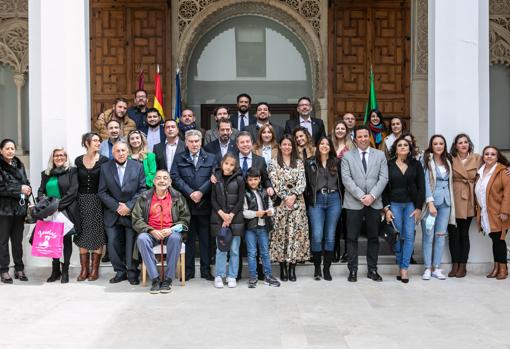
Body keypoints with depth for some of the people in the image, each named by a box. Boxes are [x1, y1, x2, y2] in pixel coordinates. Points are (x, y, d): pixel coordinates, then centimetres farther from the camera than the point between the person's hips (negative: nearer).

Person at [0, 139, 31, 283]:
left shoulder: (19, 165, 11)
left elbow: (26, 182, 17)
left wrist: (27, 189, -5)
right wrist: (19, 189, -18)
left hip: (19, 208, 5)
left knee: (18, 240, 11)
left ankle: (19, 269, 18)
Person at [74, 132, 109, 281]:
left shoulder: (104, 160, -3)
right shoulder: (78, 161, 5)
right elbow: (76, 182, 9)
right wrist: (75, 200, 3)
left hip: (97, 201, -2)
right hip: (82, 201, 2)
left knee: (97, 235, 0)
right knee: (82, 236, 4)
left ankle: (95, 269, 8)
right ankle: (84, 269, 11)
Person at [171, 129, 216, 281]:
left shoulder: (211, 158, 10)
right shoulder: (179, 158, 9)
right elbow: (175, 177, -2)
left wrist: (201, 192, -14)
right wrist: (190, 193, -13)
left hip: (205, 204, 0)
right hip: (186, 204, 0)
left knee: (205, 238, 5)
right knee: (187, 238, 4)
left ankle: (206, 270, 13)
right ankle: (188, 270, 13)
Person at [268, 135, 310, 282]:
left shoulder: (299, 163, 10)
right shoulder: (274, 164, 4)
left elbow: (302, 182, 1)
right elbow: (275, 183, -4)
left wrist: (294, 196, -13)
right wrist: (285, 198, -13)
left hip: (297, 202, 1)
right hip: (280, 202, -1)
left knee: (296, 233, -2)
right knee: (281, 233, -1)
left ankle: (292, 268, 5)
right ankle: (282, 269, 6)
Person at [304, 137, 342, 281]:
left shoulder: (337, 162, 10)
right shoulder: (310, 163, 6)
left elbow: (341, 181, 11)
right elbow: (306, 182, 4)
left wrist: (340, 199, 3)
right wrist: (309, 199, -1)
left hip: (334, 200, 2)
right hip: (317, 200, -1)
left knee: (330, 236, 4)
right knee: (317, 236, -9)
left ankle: (327, 269, 13)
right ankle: (317, 268, 6)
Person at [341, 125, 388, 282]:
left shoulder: (380, 155, 8)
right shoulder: (347, 156, 4)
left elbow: (383, 178, 0)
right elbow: (346, 179, -5)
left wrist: (372, 195, -13)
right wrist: (361, 196, -15)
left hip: (374, 202, 2)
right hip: (354, 203, -2)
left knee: (373, 238, 7)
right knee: (352, 238, 1)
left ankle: (372, 270, 16)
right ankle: (353, 270, 9)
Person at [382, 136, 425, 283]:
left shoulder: (416, 165, 5)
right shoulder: (389, 165, 3)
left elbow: (421, 187, 4)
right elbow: (385, 187, 2)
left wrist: (419, 208, -3)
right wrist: (386, 208, -4)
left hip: (411, 204, 0)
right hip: (394, 204, 0)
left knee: (409, 236, -6)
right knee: (398, 236, 0)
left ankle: (404, 268, -2)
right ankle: (400, 267, 10)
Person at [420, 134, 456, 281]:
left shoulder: (447, 161, 13)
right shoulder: (427, 160, -4)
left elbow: (449, 182, 16)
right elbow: (426, 182, -10)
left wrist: (451, 201, 7)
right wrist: (430, 203, -16)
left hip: (445, 202, 5)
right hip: (431, 201, -5)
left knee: (441, 235, 5)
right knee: (428, 236, -4)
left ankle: (436, 268, 12)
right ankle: (427, 268, 4)